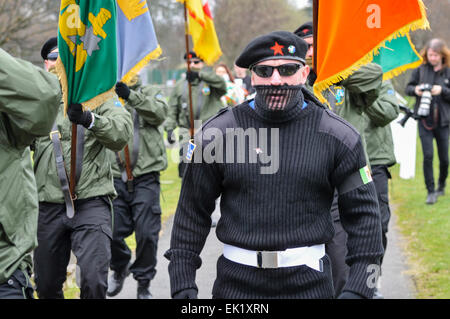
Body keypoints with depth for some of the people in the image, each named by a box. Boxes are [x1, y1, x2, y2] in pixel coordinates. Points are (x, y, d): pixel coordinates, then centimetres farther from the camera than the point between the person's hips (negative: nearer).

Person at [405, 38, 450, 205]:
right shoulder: (420, 70, 3)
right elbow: (408, 88, 10)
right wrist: (415, 90, -10)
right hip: (424, 120, 0)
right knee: (428, 156, -8)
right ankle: (431, 192, 0)